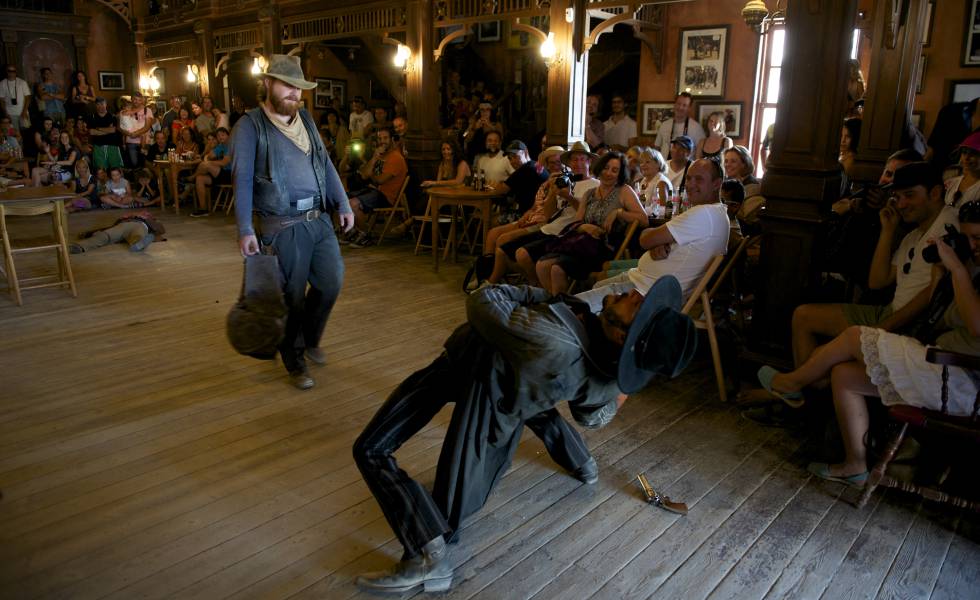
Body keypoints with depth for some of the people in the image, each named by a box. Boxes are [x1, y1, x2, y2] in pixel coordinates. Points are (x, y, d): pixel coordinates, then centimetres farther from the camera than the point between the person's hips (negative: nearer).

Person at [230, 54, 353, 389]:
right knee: (293, 295, 2)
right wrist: (245, 230, -18)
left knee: (332, 282, 10)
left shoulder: (305, 120, 13)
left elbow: (326, 164, 15)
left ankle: (309, 338, 36)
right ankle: (294, 361, 22)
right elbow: (242, 180, -11)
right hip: (283, 226, -6)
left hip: (320, 219, 6)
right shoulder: (250, 126, -5)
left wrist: (342, 204, 6)